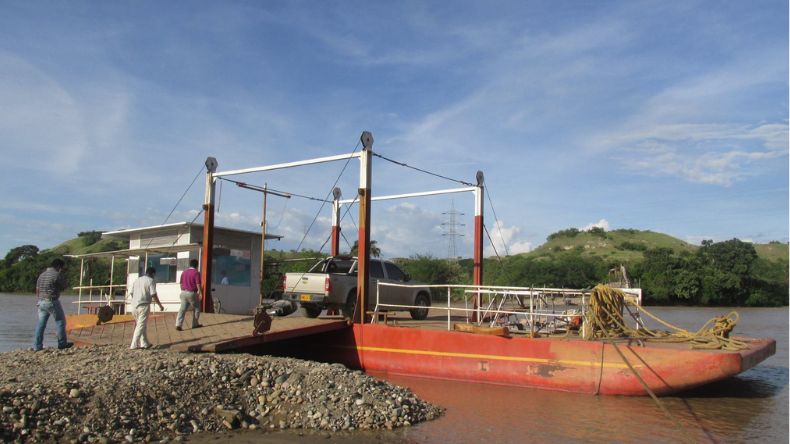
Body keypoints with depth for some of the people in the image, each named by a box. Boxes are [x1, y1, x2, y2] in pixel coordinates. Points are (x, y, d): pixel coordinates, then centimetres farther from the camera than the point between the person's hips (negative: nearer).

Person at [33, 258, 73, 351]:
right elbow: (63, 287, -1)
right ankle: (62, 344, 8)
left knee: (41, 323, 9)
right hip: (52, 302, -7)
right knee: (60, 322, 5)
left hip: (41, 302, 7)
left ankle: (37, 346, 7)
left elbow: (37, 290, 16)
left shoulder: (42, 275, 14)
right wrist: (63, 277, 9)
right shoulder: (56, 274, -10)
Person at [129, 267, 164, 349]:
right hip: (144, 306, -7)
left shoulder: (137, 280, 15)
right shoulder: (151, 281, -5)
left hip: (134, 306, 7)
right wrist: (160, 305, -3)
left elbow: (132, 293, 16)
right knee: (141, 326, -2)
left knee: (141, 325, 17)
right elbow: (153, 295, -12)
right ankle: (134, 345, -4)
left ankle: (145, 343, 21)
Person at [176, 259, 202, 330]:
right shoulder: (196, 273, -10)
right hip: (192, 293, -5)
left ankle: (178, 324, -7)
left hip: (184, 292, 5)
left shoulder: (184, 272, 10)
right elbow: (198, 284, -16)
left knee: (182, 309, 4)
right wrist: (200, 293, -12)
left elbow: (181, 283, 15)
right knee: (196, 308, 13)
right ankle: (195, 324, 18)